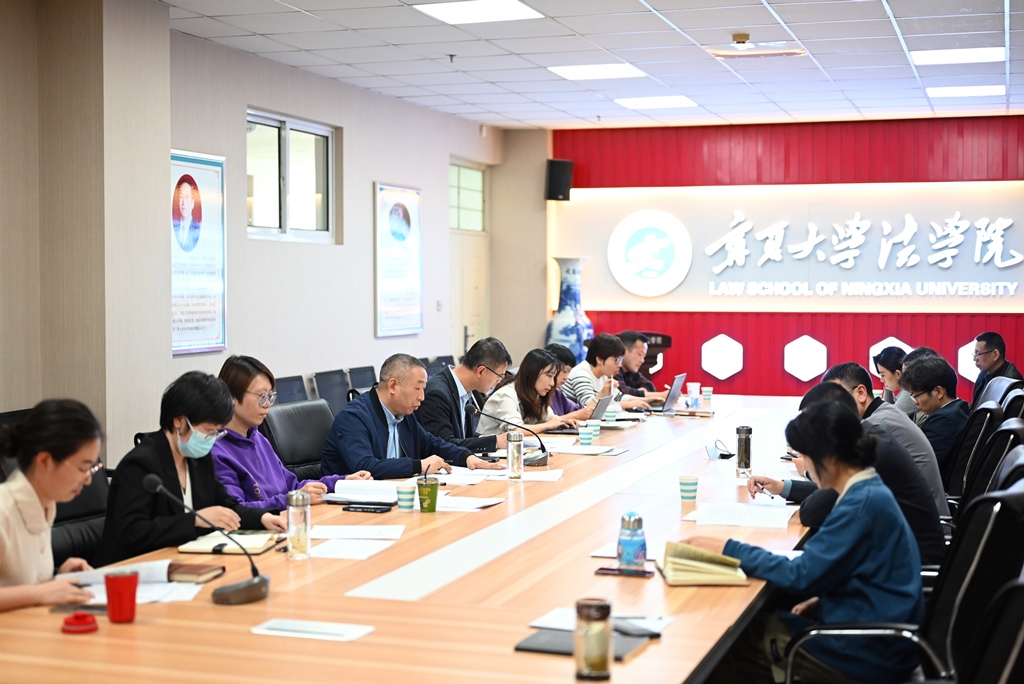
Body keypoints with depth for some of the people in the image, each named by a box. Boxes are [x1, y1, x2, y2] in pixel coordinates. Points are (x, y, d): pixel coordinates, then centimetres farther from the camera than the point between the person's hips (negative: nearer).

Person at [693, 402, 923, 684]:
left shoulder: (864, 503, -23)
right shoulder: (869, 491, 7)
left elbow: (802, 576, -22)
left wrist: (728, 550, -15)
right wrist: (820, 598, 3)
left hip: (868, 656, -9)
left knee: (735, 640, -1)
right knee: (753, 624, 9)